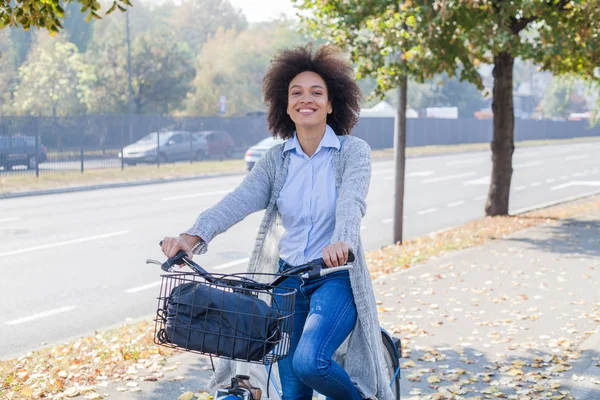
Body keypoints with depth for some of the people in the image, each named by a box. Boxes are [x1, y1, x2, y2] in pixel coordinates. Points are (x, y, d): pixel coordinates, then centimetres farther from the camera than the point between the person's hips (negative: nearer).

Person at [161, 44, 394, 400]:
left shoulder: (353, 151, -5)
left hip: (336, 279, -4)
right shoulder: (277, 159, 3)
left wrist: (342, 241, -46)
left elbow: (351, 201, -24)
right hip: (288, 279, 4)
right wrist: (194, 236, -30)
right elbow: (240, 200, -12)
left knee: (309, 360, -26)